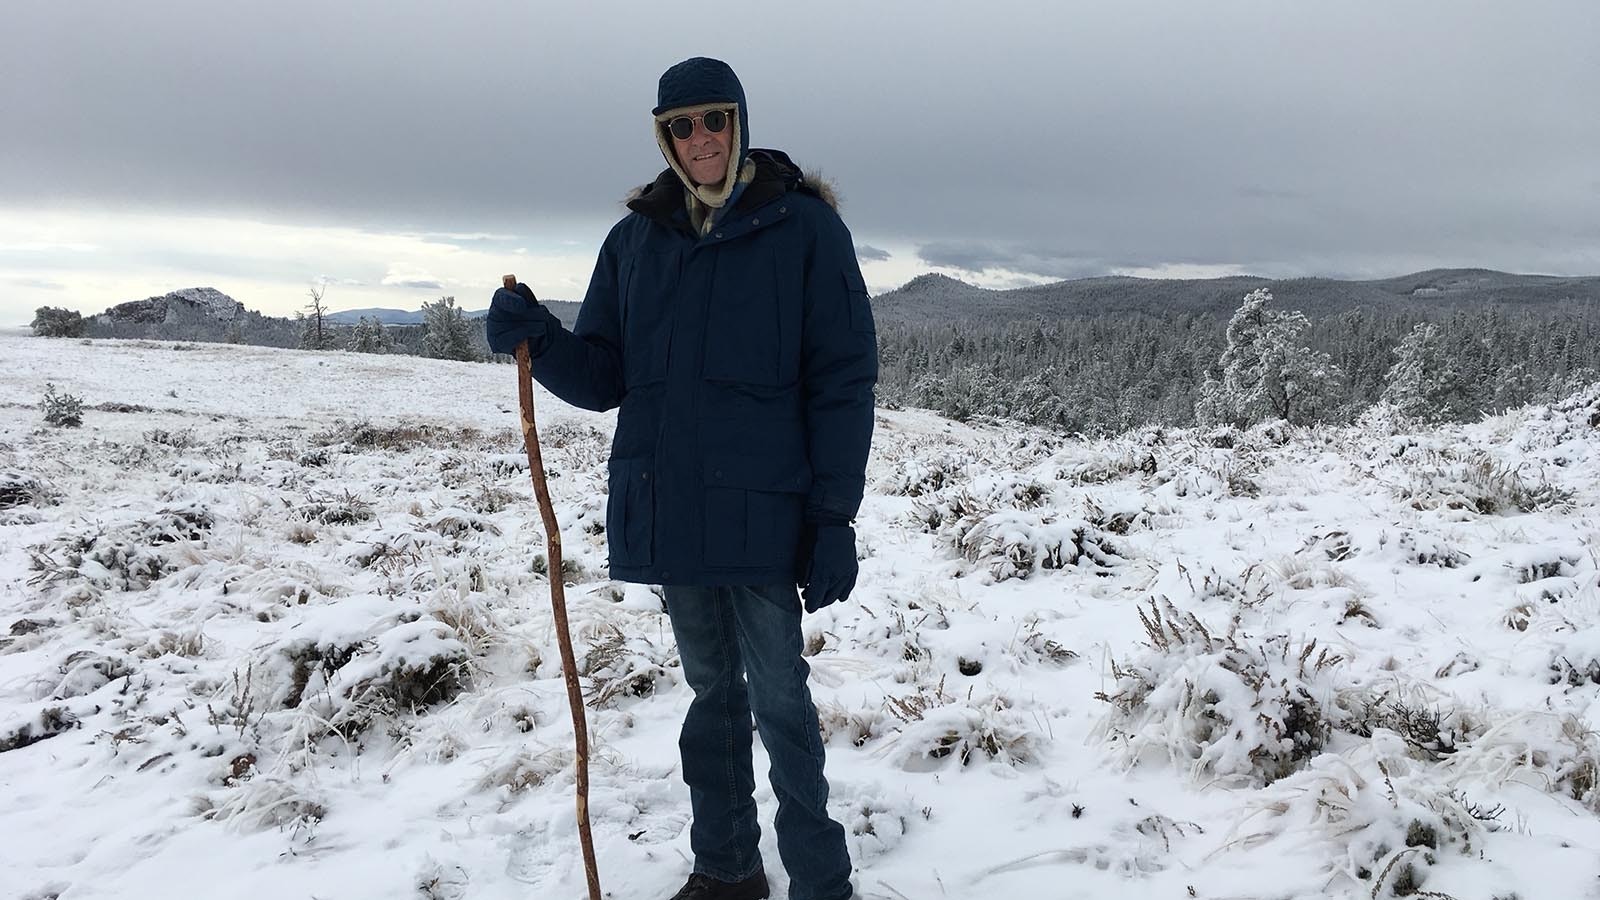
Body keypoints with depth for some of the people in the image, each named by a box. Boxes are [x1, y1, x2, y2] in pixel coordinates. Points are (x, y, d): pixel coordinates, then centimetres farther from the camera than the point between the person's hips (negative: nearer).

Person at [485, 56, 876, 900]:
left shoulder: (804, 228, -4)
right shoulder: (636, 238, 9)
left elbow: (843, 381, -7)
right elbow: (604, 378, 9)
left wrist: (835, 516, -12)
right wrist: (538, 337, -11)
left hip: (760, 513, -5)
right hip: (665, 512, 5)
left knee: (778, 700, 0)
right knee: (711, 692, 16)